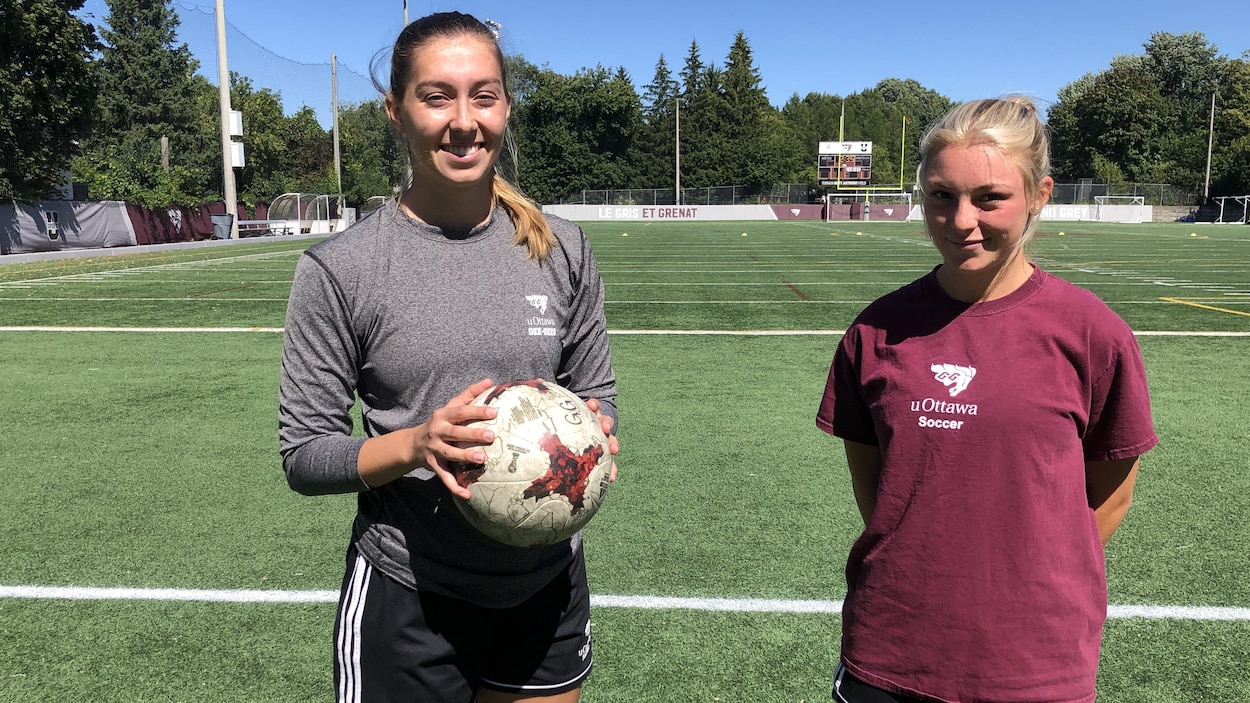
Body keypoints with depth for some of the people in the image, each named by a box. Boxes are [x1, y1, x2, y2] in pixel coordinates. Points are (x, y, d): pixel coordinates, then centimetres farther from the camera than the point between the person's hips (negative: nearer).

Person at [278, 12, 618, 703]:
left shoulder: (563, 248, -2)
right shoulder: (338, 268, -11)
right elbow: (304, 455, -8)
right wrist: (416, 444, -24)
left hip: (549, 587, 3)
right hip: (407, 600, -3)